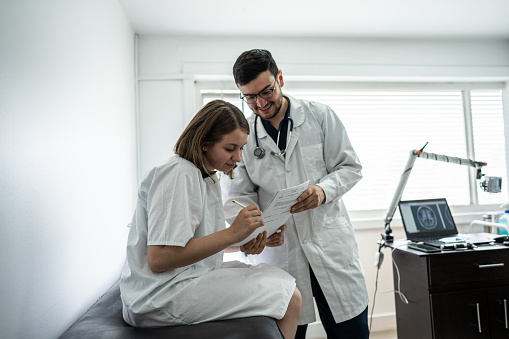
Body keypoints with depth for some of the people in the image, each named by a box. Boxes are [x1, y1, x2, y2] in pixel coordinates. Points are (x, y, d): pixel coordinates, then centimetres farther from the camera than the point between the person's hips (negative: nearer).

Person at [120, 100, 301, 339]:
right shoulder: (180, 175, -18)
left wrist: (242, 244, -4)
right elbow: (158, 259, -24)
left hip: (191, 276, 9)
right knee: (290, 299, -13)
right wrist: (233, 233, -23)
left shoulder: (208, 177, 12)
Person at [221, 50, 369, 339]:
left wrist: (324, 190, -18)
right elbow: (236, 198, 2)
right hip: (278, 252, 0)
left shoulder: (320, 115, 3)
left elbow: (350, 167, 3)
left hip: (331, 245, 0)